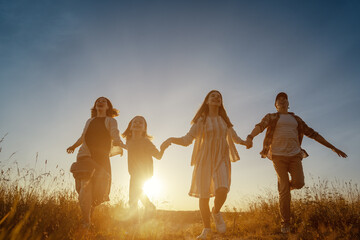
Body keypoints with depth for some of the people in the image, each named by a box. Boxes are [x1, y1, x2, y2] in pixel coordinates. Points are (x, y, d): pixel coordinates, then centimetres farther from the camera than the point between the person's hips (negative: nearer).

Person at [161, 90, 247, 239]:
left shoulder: (224, 121, 13)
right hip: (204, 161, -1)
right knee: (203, 196, -2)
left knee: (222, 191, -22)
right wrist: (171, 139, -21)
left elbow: (235, 138, 26)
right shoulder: (201, 121, 2)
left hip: (221, 161, 2)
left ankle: (216, 212, 11)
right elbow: (187, 140, -5)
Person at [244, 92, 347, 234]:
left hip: (294, 155, 3)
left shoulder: (296, 119, 21)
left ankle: (283, 185, 17)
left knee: (298, 183, -20)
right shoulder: (270, 117, 9)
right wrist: (250, 137, -38)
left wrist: (332, 147, 16)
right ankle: (285, 223, 0)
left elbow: (312, 134, 20)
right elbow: (259, 127, -13)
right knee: (284, 190, -11)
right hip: (278, 155, -3)